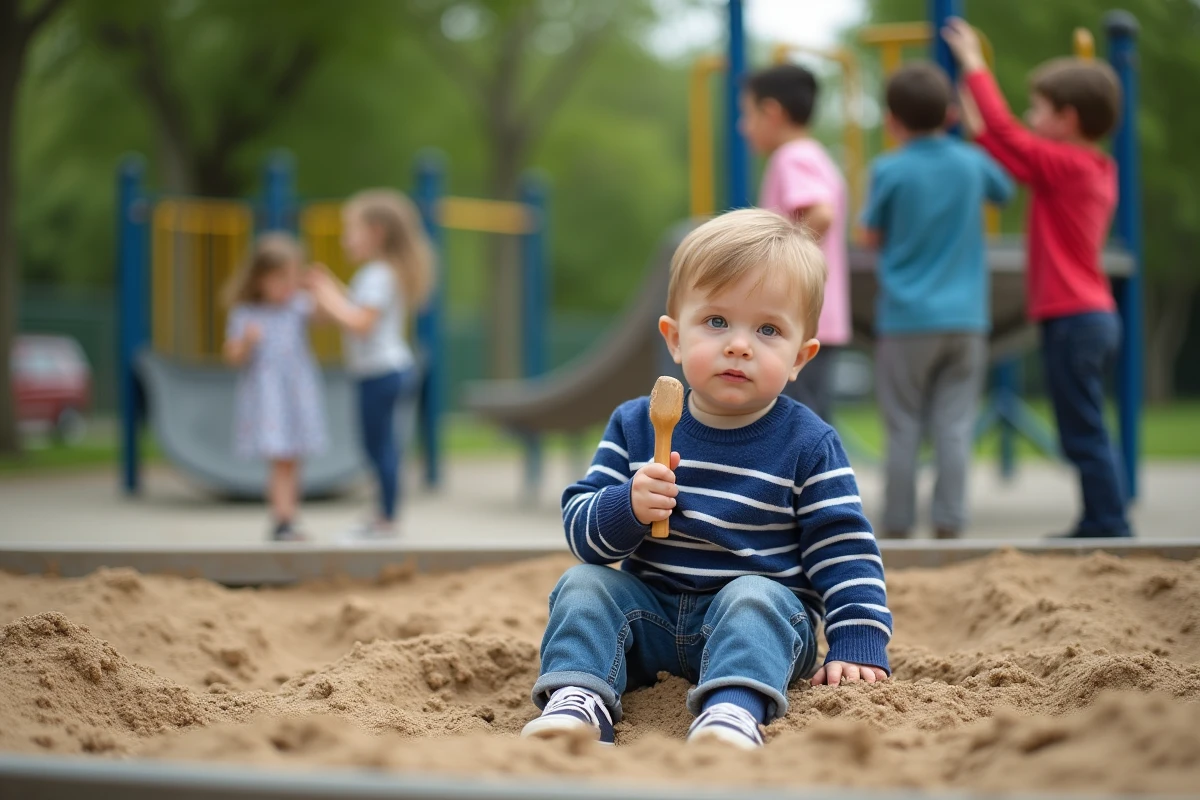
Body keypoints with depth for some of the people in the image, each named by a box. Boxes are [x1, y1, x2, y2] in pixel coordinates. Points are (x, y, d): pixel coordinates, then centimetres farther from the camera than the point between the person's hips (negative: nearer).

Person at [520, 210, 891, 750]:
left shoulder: (808, 444, -4)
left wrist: (859, 646, -14)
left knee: (753, 597, -33)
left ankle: (734, 711, -54)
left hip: (763, 609, -3)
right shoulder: (635, 425, 2)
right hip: (651, 613, 3)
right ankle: (575, 701, -36)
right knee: (583, 584, -18)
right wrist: (627, 508, -22)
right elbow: (580, 530, 0)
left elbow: (845, 553, -2)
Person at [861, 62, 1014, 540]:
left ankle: (897, 528, 7)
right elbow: (1005, 191, 24)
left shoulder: (890, 171, -8)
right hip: (965, 317, 3)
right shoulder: (971, 163, 2)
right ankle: (948, 525, 0)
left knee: (903, 429, 3)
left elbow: (873, 238, 1)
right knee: (954, 428, 2)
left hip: (907, 320, -2)